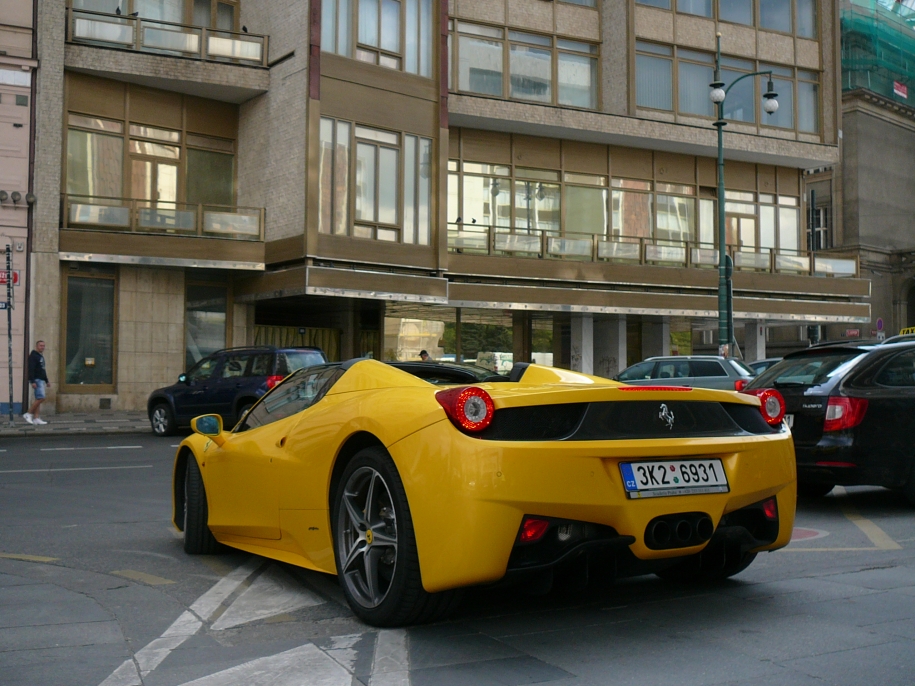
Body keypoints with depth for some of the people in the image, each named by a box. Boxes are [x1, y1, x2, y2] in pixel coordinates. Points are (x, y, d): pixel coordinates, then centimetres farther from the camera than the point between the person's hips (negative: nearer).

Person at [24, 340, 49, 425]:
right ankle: (28, 414, -9)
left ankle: (36, 418, 5)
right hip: (36, 380, -10)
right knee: (41, 398, -16)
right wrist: (33, 382, -25)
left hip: (41, 380, 10)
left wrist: (47, 381, 24)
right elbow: (31, 369, -19)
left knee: (38, 399, 6)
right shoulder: (33, 356, -10)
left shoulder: (41, 356, 19)